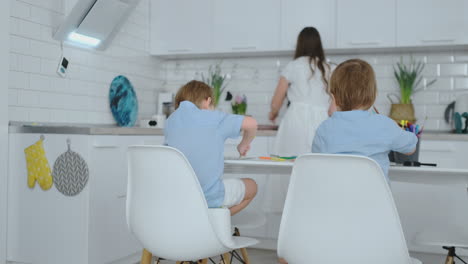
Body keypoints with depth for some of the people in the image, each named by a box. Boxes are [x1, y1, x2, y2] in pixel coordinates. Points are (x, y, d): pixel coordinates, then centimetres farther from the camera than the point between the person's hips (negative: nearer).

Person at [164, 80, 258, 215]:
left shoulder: (171, 119, 8)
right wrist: (243, 145, 20)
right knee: (251, 186, 20)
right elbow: (251, 123, 1)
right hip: (208, 196, -5)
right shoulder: (214, 117, -2)